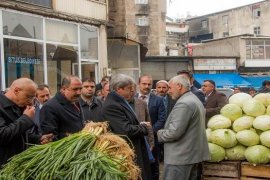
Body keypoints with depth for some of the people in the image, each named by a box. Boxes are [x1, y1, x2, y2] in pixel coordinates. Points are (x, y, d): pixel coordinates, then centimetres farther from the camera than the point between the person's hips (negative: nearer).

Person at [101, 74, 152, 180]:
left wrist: (140, 125, 3)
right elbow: (127, 130, -26)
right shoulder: (111, 106, -20)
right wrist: (143, 127, -11)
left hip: (134, 150, 10)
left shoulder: (121, 101, 10)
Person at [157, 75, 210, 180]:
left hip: (180, 157, -11)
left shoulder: (183, 104, -19)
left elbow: (174, 132, -24)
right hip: (193, 153, 11)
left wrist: (158, 134, -7)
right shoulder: (195, 100, 15)